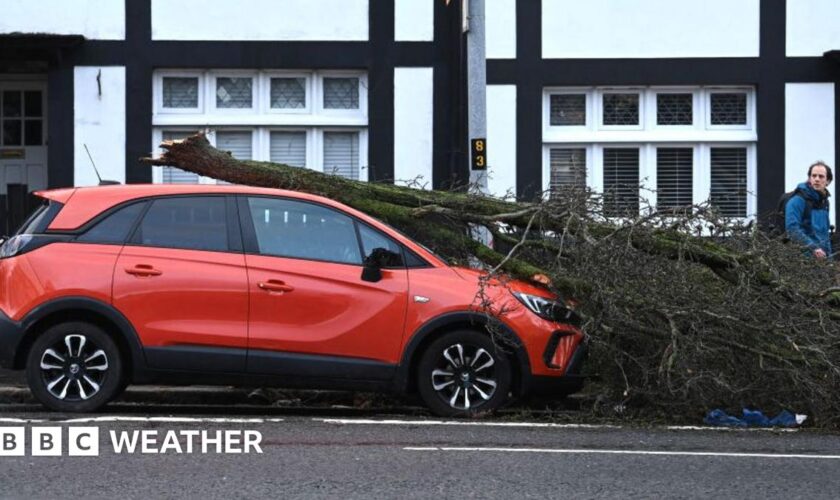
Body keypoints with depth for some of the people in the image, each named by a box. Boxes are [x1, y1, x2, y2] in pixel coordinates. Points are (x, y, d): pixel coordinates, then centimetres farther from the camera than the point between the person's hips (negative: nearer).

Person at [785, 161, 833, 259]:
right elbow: (792, 228, -18)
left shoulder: (824, 201, 17)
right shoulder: (797, 200, -10)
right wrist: (813, 247, -23)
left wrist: (828, 254, 17)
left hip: (822, 256, 8)